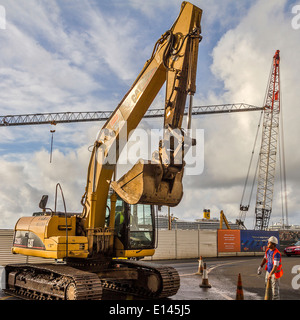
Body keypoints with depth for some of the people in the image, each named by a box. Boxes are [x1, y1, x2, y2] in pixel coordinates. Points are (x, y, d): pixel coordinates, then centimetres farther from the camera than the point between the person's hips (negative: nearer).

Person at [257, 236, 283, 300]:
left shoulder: (276, 254, -31)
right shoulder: (268, 250, -4)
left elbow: (276, 266, -36)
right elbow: (265, 258, 14)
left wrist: (270, 275, -43)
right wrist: (260, 267, 7)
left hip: (275, 273, -8)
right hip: (269, 271, 8)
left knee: (275, 288, -1)